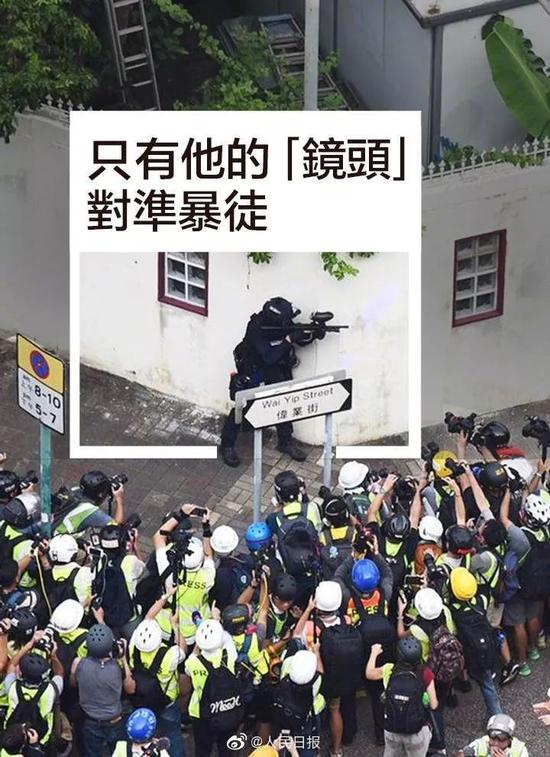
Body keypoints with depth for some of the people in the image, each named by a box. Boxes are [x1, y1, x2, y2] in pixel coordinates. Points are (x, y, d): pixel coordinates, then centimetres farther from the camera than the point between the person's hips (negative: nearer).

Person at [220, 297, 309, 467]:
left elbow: (302, 339, -5)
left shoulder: (284, 324, -18)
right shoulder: (256, 328, -33)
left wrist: (311, 333, -28)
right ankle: (227, 445, 8)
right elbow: (268, 357, -38)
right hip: (252, 368, -5)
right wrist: (289, 340, -39)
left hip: (276, 367, 5)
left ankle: (286, 442, 17)